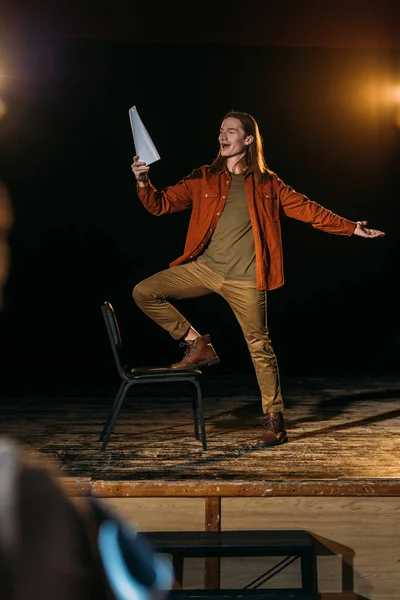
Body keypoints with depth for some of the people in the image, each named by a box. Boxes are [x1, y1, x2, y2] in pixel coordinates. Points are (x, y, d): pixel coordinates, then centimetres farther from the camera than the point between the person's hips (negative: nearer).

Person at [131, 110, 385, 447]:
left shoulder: (267, 183, 5)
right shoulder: (204, 179, 7)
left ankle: (275, 422, 12)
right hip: (204, 268, 3)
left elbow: (308, 210, 7)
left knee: (260, 347, 0)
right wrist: (143, 182, -13)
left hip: (244, 279, -2)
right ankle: (197, 343, 6)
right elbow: (160, 205, 6)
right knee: (144, 293, -8)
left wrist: (351, 228, 5)